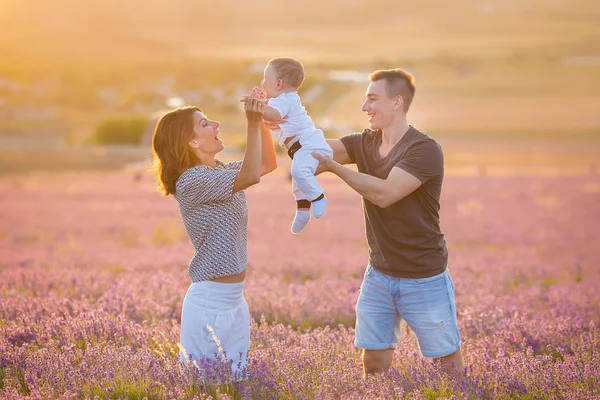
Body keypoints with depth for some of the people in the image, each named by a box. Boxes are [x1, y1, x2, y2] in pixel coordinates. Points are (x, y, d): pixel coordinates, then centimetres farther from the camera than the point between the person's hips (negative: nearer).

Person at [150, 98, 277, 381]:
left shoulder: (220, 172, 10)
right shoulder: (191, 181, -19)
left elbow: (268, 164, 18)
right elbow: (250, 177, -29)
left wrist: (263, 122, 6)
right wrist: (254, 125, -25)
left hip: (234, 299, 9)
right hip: (210, 302, -9)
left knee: (236, 381, 13)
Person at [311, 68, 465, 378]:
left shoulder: (424, 150, -17)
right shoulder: (366, 143, 4)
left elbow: (385, 193, -29)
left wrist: (334, 167, -30)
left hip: (424, 280, -6)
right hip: (379, 276, 6)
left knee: (449, 363, 5)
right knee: (373, 362, 8)